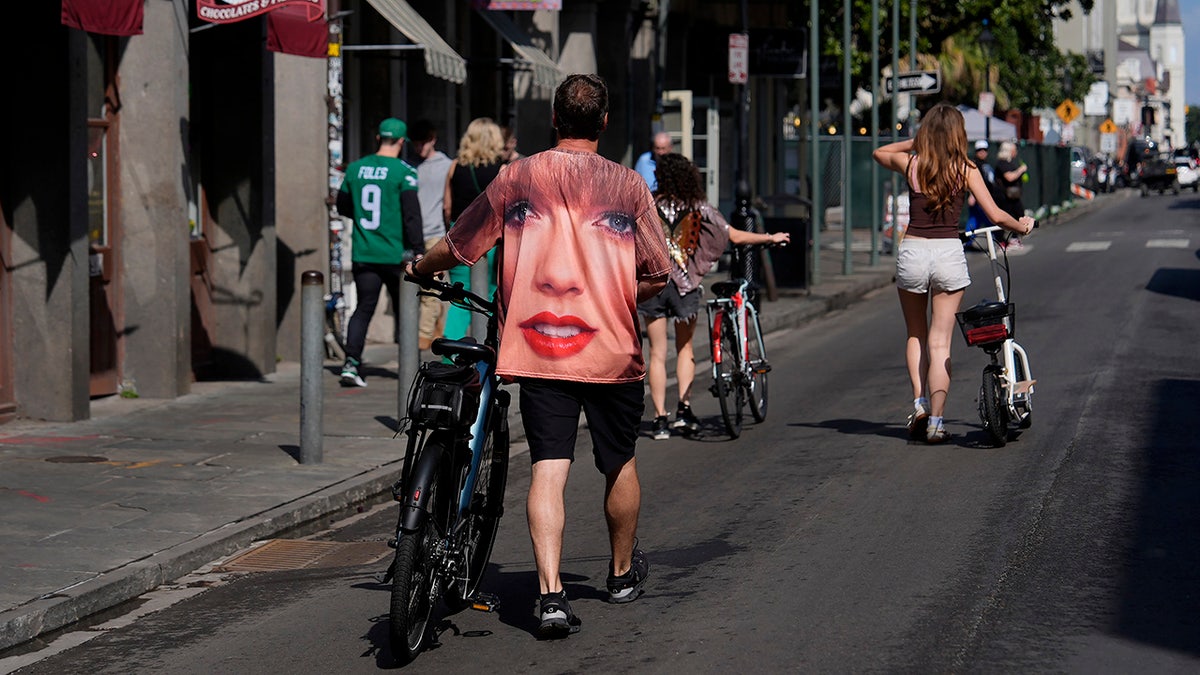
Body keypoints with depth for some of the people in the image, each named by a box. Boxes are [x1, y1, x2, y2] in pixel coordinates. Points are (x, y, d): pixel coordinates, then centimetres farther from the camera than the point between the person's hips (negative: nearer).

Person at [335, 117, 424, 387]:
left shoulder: (355, 168, 5)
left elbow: (343, 207, 14)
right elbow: (412, 213, -13)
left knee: (363, 309, 5)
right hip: (395, 254, -3)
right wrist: (419, 250, -10)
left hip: (363, 254, 3)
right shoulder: (404, 171, -9)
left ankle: (351, 362, -12)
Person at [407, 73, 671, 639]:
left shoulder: (516, 178, 1)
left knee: (548, 466, -2)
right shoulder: (627, 184, -2)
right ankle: (623, 572, 37)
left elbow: (457, 248, 9)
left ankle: (551, 594, -16)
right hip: (611, 349, 0)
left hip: (537, 348, 0)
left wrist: (418, 267, 29)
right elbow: (657, 276, -2)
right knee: (619, 462, 18)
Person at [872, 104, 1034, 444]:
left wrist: (916, 143, 17)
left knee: (915, 335, 21)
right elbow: (996, 215, -2)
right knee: (940, 342, 4)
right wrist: (1022, 225, 16)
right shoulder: (966, 170, -2)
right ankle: (936, 419, -4)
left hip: (912, 252, 1)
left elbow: (878, 153, 23)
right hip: (949, 253, -1)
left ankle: (920, 402, 5)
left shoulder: (911, 164, 1)